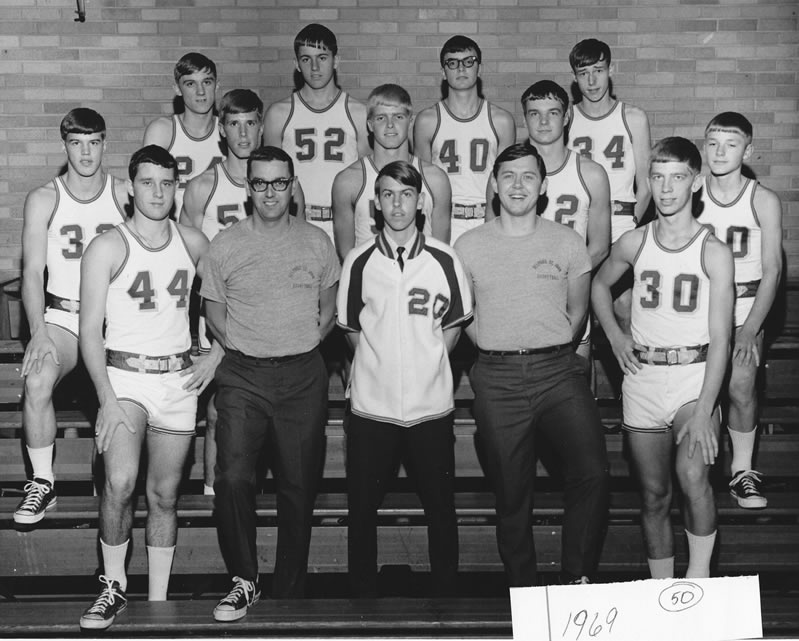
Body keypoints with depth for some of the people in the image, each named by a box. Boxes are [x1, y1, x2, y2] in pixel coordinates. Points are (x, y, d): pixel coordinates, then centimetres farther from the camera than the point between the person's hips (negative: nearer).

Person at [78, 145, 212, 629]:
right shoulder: (108, 247, -5)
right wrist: (107, 400, -16)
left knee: (164, 494, 8)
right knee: (121, 482, -24)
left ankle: (158, 602, 17)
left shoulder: (194, 243, 6)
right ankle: (114, 587, -6)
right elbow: (91, 330, -8)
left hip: (179, 378, 3)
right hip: (124, 375, -3)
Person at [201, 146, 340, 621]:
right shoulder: (225, 246, 3)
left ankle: (290, 596, 17)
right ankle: (245, 581, 0)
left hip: (304, 376, 1)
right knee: (233, 478, -17)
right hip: (243, 376, -1)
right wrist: (239, 348, 0)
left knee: (299, 488, 4)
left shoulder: (317, 242, 5)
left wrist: (304, 344, 2)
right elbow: (215, 311, 10)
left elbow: (330, 307, 13)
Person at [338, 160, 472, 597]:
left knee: (440, 507, 7)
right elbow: (351, 329, 9)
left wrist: (425, 364, 3)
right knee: (361, 507, 7)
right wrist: (381, 364, 5)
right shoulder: (359, 262, 0)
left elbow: (453, 326, 9)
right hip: (371, 404, 0)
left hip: (431, 404, 0)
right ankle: (363, 595, 21)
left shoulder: (443, 259, 0)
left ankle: (445, 595, 21)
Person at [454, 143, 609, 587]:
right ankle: (521, 591, 18)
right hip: (497, 379, 0)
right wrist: (497, 350, 3)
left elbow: (577, 312, 15)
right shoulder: (468, 247, 6)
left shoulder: (567, 242, 7)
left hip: (559, 371, 0)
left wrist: (553, 351, 5)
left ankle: (578, 577, -1)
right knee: (511, 492, 5)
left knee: (591, 471, -17)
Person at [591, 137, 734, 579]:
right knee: (654, 495, 8)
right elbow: (600, 284, 26)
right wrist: (614, 336, 8)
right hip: (642, 377, 3)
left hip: (695, 374, -3)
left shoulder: (714, 253, -6)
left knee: (692, 476, -27)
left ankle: (698, 577, -15)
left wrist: (703, 412, -19)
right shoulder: (634, 244, 4)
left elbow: (719, 339, -10)